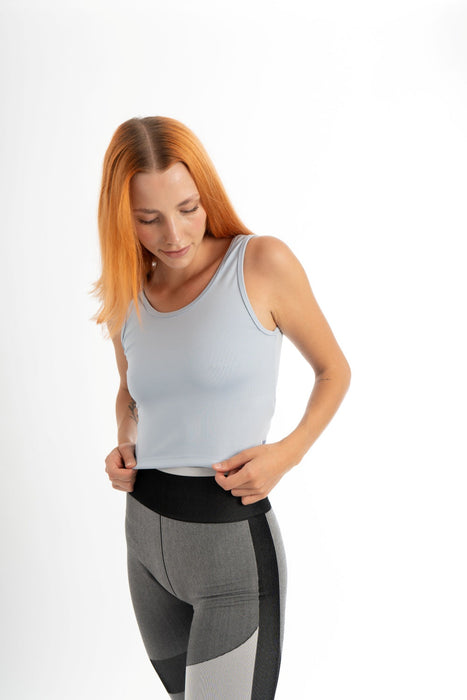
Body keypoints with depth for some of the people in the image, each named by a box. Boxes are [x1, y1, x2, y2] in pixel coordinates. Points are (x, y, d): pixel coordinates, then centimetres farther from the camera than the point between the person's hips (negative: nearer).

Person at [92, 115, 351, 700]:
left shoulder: (263, 264, -11)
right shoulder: (126, 300, 3)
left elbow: (334, 371, 1)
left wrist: (287, 453, -14)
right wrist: (123, 445, 1)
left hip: (234, 546, -5)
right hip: (145, 536, 6)